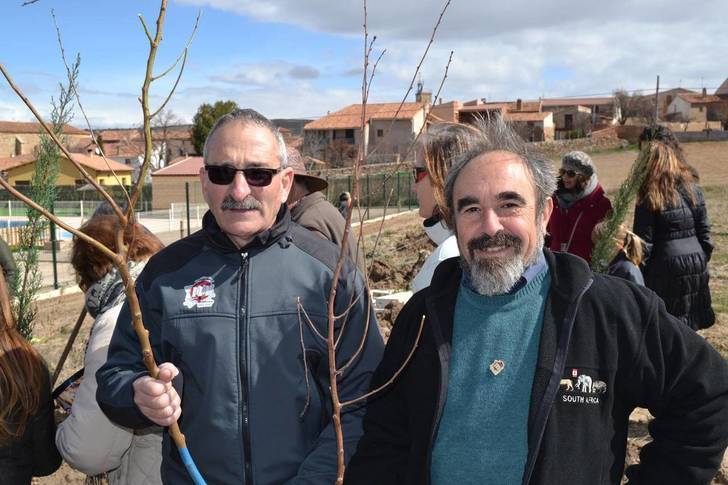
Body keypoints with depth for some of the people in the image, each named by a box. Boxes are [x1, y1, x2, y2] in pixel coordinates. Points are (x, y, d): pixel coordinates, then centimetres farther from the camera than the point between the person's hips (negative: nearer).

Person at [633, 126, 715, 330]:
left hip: (666, 269, -6)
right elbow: (705, 234, 8)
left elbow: (644, 243, -13)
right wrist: (702, 263, 18)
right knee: (688, 330, 16)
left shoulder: (650, 197, -14)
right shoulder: (693, 189, 3)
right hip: (696, 266, 6)